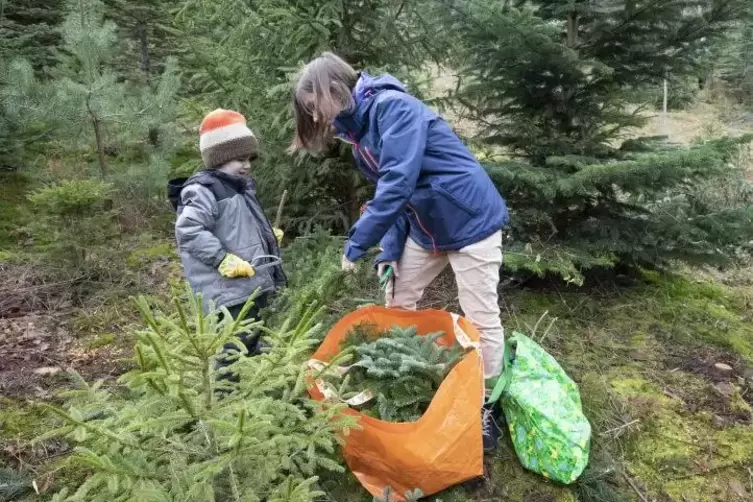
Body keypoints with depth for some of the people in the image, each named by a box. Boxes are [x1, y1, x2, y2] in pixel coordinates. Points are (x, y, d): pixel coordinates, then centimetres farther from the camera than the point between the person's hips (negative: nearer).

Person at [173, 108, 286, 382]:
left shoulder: (241, 187, 16)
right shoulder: (203, 190, -15)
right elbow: (188, 231, -26)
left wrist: (269, 236, 14)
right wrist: (223, 260, -26)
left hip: (253, 286, 10)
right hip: (230, 293, -10)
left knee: (254, 348, 23)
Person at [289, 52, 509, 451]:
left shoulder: (392, 106, -21)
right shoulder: (360, 131, 7)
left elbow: (399, 183, -30)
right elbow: (393, 193, 10)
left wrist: (357, 244, -25)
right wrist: (390, 250, 0)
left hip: (470, 220, -9)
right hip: (426, 227, 10)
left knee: (481, 319, 0)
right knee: (397, 305, 14)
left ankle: (486, 406, 18)